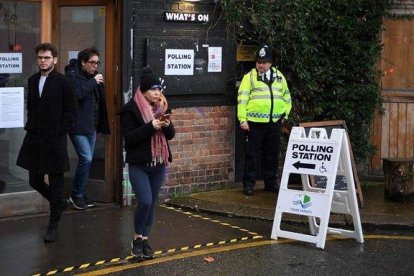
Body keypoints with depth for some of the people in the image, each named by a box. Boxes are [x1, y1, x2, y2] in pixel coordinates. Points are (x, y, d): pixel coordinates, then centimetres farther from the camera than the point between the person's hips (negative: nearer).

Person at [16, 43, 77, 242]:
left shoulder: (64, 82, -8)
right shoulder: (32, 80, 9)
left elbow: (72, 111, -7)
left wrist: (59, 131, -11)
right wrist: (31, 125, 8)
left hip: (54, 141, -6)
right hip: (34, 139, 6)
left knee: (55, 184, 2)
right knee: (35, 181, 12)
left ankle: (53, 226, 11)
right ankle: (59, 203, 37)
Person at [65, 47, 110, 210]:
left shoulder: (93, 76, 13)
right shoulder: (72, 75, -9)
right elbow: (76, 94, -25)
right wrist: (93, 82, -21)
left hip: (91, 125, 8)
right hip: (78, 126, -8)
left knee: (87, 160, 10)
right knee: (86, 159, -14)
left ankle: (81, 194, 19)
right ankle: (76, 195, -1)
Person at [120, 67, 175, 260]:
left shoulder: (162, 107, 7)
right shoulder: (131, 110, -10)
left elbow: (171, 135, 11)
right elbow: (129, 137, -17)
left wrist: (167, 126, -12)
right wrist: (151, 127, -25)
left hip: (159, 164, 6)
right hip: (139, 165, -5)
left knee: (152, 203, 8)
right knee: (145, 201, -14)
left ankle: (145, 240, 19)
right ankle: (137, 239, 5)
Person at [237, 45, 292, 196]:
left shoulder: (279, 77, 13)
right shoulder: (250, 77, 0)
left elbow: (287, 96, 22)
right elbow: (242, 99, -5)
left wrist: (285, 113, 10)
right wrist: (242, 119, -13)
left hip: (274, 122, 4)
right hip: (255, 122, -4)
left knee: (272, 155, 11)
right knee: (251, 154, -1)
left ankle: (271, 182, 21)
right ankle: (248, 184, 6)